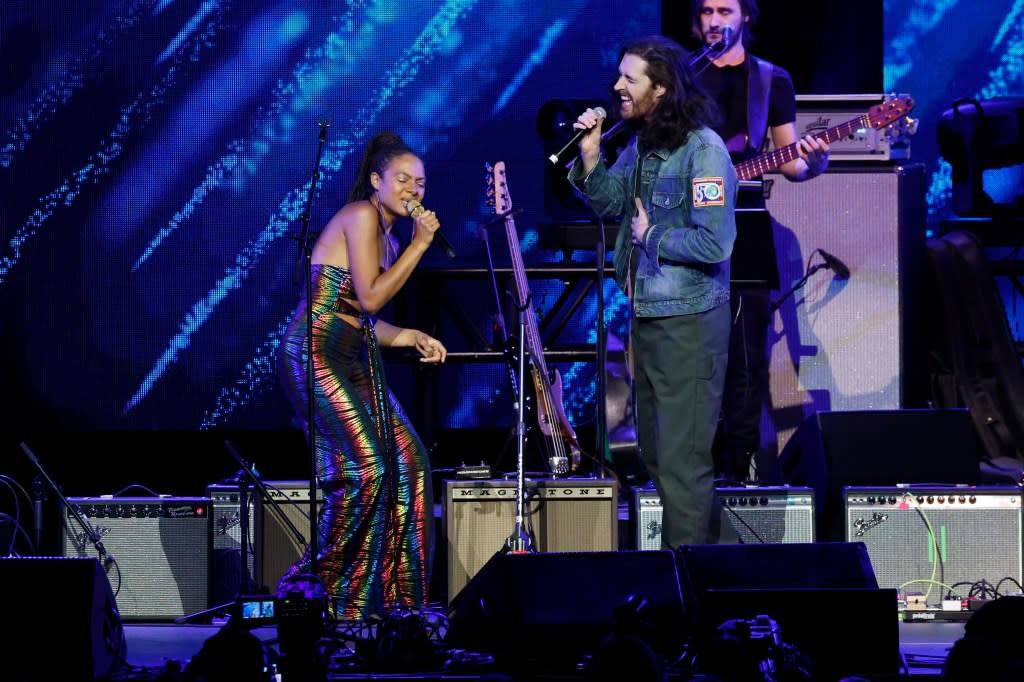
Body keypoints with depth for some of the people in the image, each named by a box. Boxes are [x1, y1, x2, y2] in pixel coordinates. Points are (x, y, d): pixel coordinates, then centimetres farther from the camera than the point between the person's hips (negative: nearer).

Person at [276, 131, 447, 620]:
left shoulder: (387, 238, 21)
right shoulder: (361, 215, -8)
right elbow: (369, 297, -15)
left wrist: (410, 337, 12)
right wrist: (419, 244, -10)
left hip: (354, 360, 10)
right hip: (317, 354, -10)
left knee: (409, 461, 1)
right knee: (366, 466, -19)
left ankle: (387, 593, 5)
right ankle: (314, 583, -10)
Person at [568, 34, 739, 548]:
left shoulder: (703, 149, -18)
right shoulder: (642, 144, 7)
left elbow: (713, 243, -24)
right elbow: (609, 203, 15)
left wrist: (651, 237, -12)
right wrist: (590, 156, 0)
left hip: (689, 319, -9)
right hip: (647, 314, 9)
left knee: (681, 458, -4)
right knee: (655, 449, 18)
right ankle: (717, 545, 32)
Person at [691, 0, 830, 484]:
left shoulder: (772, 81, 8)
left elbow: (789, 162, 6)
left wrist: (812, 163, -15)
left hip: (743, 224, -1)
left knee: (745, 351, -5)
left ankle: (737, 464, -3)